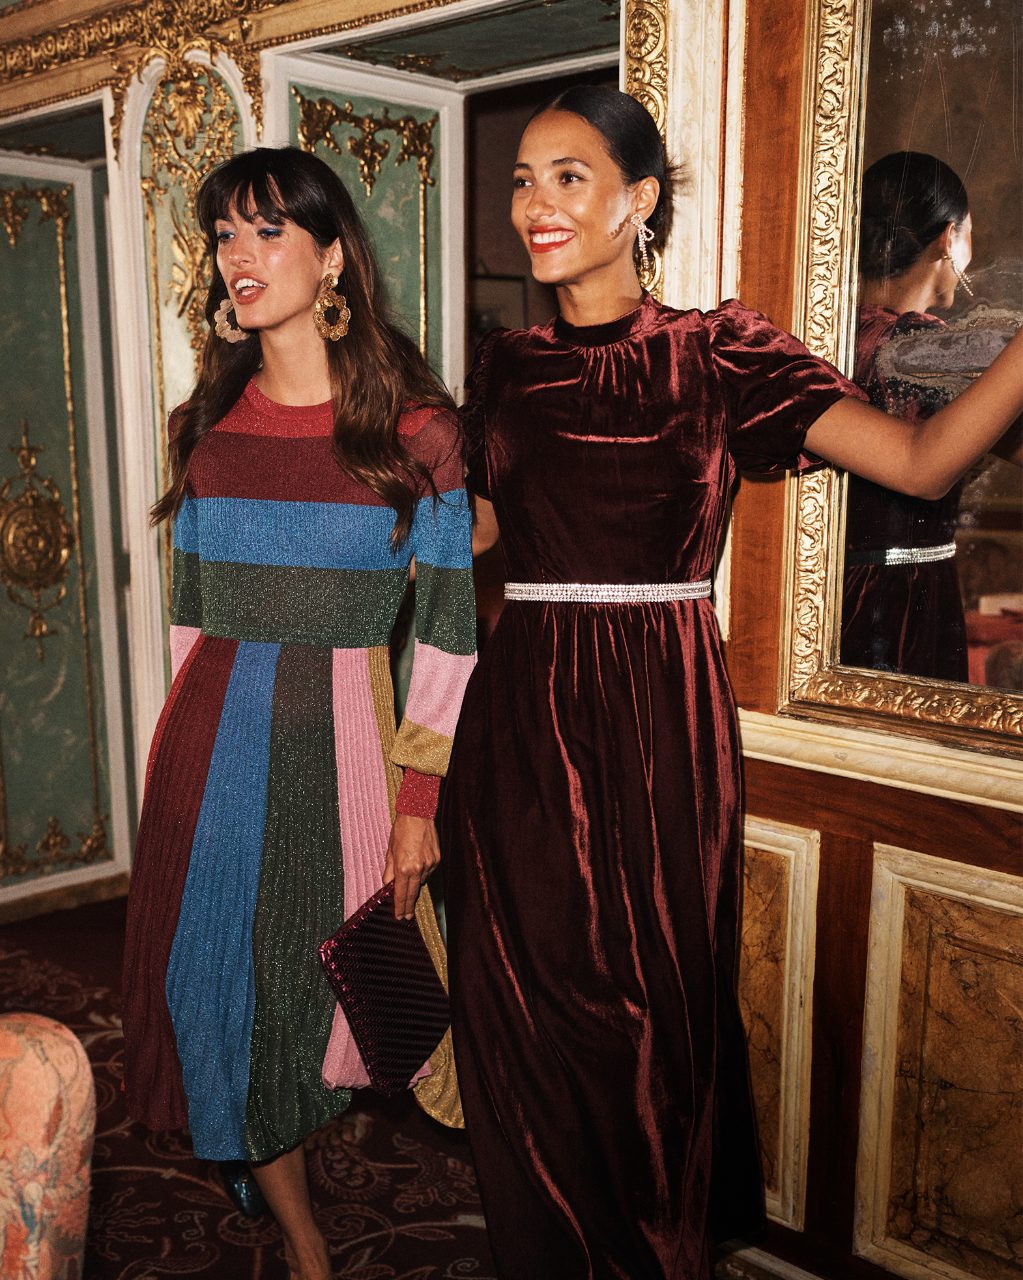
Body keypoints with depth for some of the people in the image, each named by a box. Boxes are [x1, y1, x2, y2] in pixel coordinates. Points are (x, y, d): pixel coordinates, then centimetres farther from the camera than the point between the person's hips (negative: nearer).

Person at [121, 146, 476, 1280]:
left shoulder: (413, 426, -6)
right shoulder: (209, 421, 7)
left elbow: (450, 628, -6)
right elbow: (190, 609, 12)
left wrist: (417, 801, -8)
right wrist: (189, 748, 13)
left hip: (342, 737, -4)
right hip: (212, 739, 4)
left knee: (335, 982, 6)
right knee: (220, 984, 6)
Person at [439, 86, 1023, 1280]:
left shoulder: (716, 353, -1)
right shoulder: (506, 363, 9)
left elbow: (923, 459, -9)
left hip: (657, 720, -2)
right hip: (518, 719, 3)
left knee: (651, 1002, 9)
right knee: (525, 999, 9)